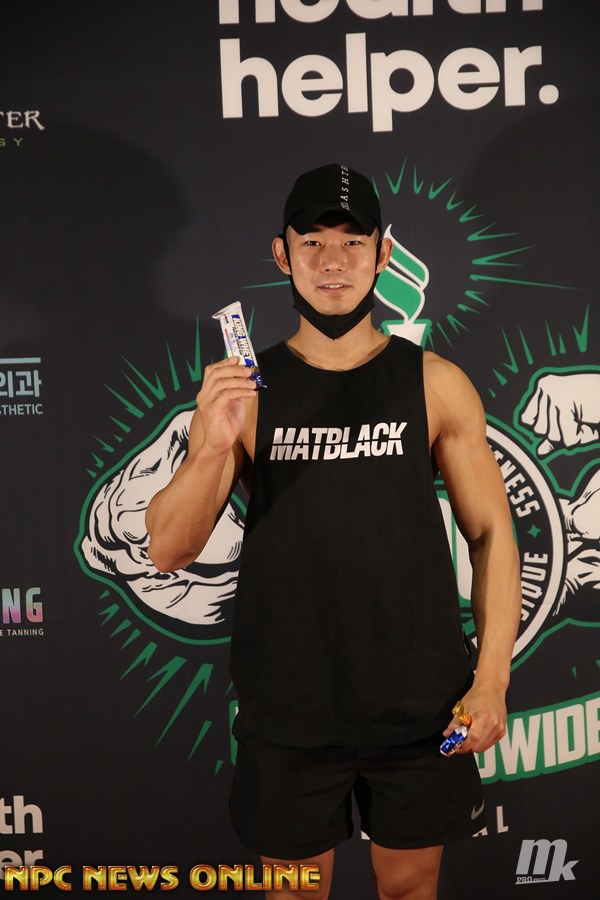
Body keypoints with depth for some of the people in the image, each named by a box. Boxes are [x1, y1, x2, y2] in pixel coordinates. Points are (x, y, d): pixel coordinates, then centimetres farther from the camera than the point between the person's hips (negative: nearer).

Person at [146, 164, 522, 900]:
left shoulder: (436, 384, -2)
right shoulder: (244, 390, -2)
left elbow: (491, 534, 1)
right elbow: (169, 551, -6)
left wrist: (492, 679, -6)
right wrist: (211, 447, -23)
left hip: (419, 701, 0)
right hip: (289, 706, 1)